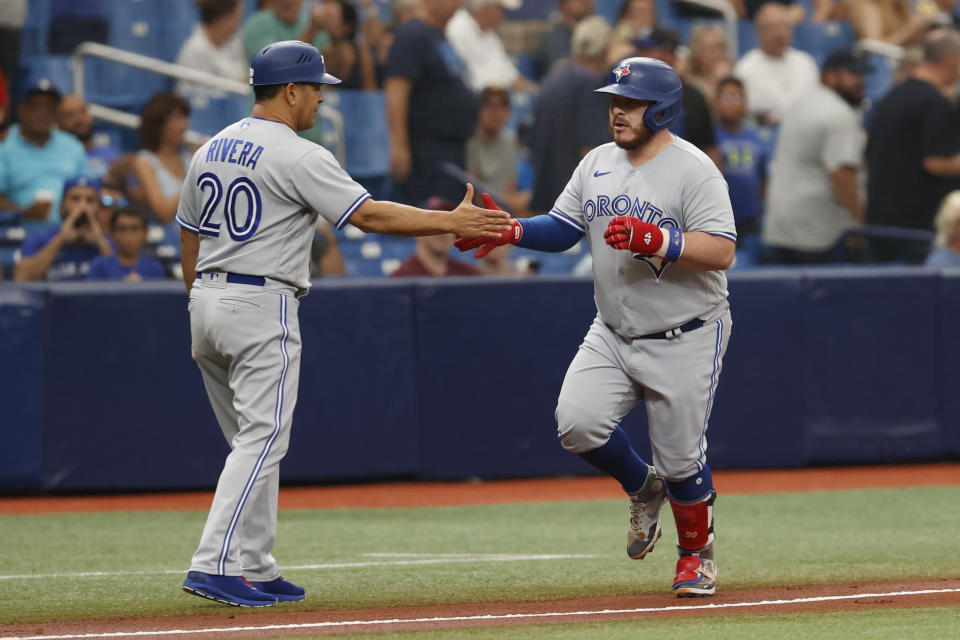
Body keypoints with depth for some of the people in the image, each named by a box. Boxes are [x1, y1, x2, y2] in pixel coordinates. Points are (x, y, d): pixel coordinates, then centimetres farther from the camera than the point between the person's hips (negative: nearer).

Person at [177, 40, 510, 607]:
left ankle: (256, 569, 14)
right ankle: (214, 566, -18)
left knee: (254, 443, 14)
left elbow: (188, 241, 18)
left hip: (207, 303, 9)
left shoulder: (210, 151, 13)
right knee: (262, 440, -9)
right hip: (262, 309, -8)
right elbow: (369, 215, -16)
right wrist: (452, 222, -12)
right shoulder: (298, 157, -11)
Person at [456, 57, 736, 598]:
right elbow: (562, 228, 11)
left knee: (681, 455, -1)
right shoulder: (598, 163, 7)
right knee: (578, 421, -15)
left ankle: (697, 551, 26)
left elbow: (721, 250, -24)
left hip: (684, 341, -6)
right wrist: (512, 231, -7)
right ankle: (643, 488, 15)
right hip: (613, 333, 6)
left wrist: (655, 240, -36)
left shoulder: (694, 170, -15)